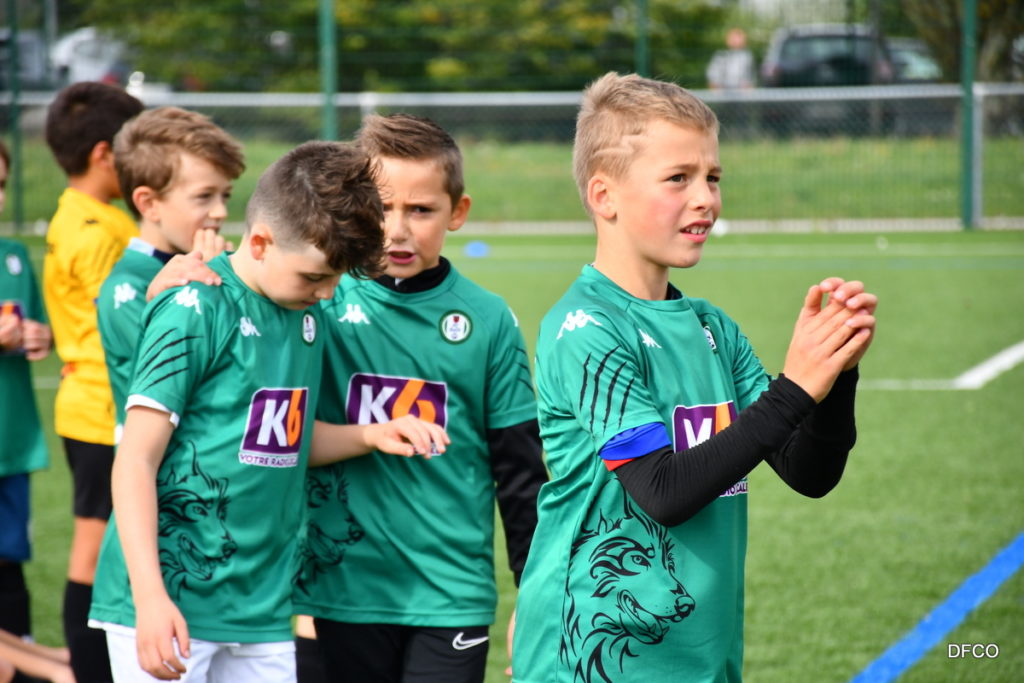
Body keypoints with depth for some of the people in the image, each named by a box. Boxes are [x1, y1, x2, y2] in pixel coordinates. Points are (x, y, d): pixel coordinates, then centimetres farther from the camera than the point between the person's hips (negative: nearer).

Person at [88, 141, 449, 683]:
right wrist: (150, 597, -21)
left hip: (261, 608, 7)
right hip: (170, 603, -7)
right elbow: (136, 461, -14)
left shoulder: (307, 317, 10)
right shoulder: (194, 310, -11)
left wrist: (370, 435, 6)